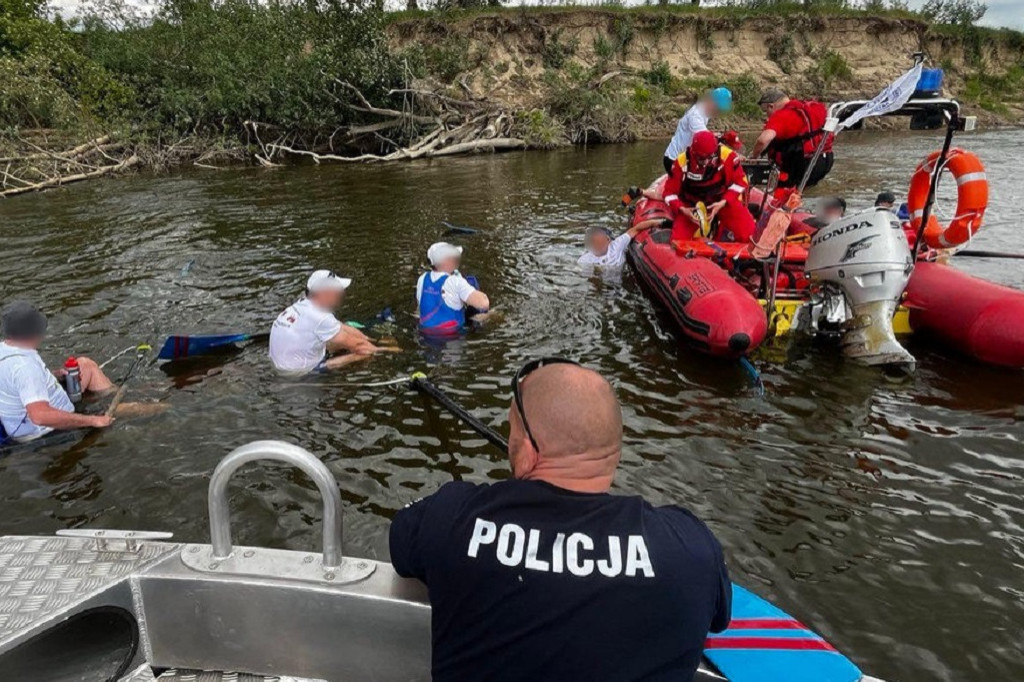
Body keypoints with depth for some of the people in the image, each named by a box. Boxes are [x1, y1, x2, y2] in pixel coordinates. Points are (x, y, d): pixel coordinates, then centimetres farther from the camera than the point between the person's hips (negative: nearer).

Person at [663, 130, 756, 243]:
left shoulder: (728, 156, -19)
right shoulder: (682, 162, -17)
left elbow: (740, 182, -8)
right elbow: (670, 191, -9)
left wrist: (723, 203, -20)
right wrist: (682, 209, -25)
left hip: (723, 201, 0)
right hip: (693, 205, 0)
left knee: (747, 234, -14)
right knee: (679, 239, -16)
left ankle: (722, 231, 16)